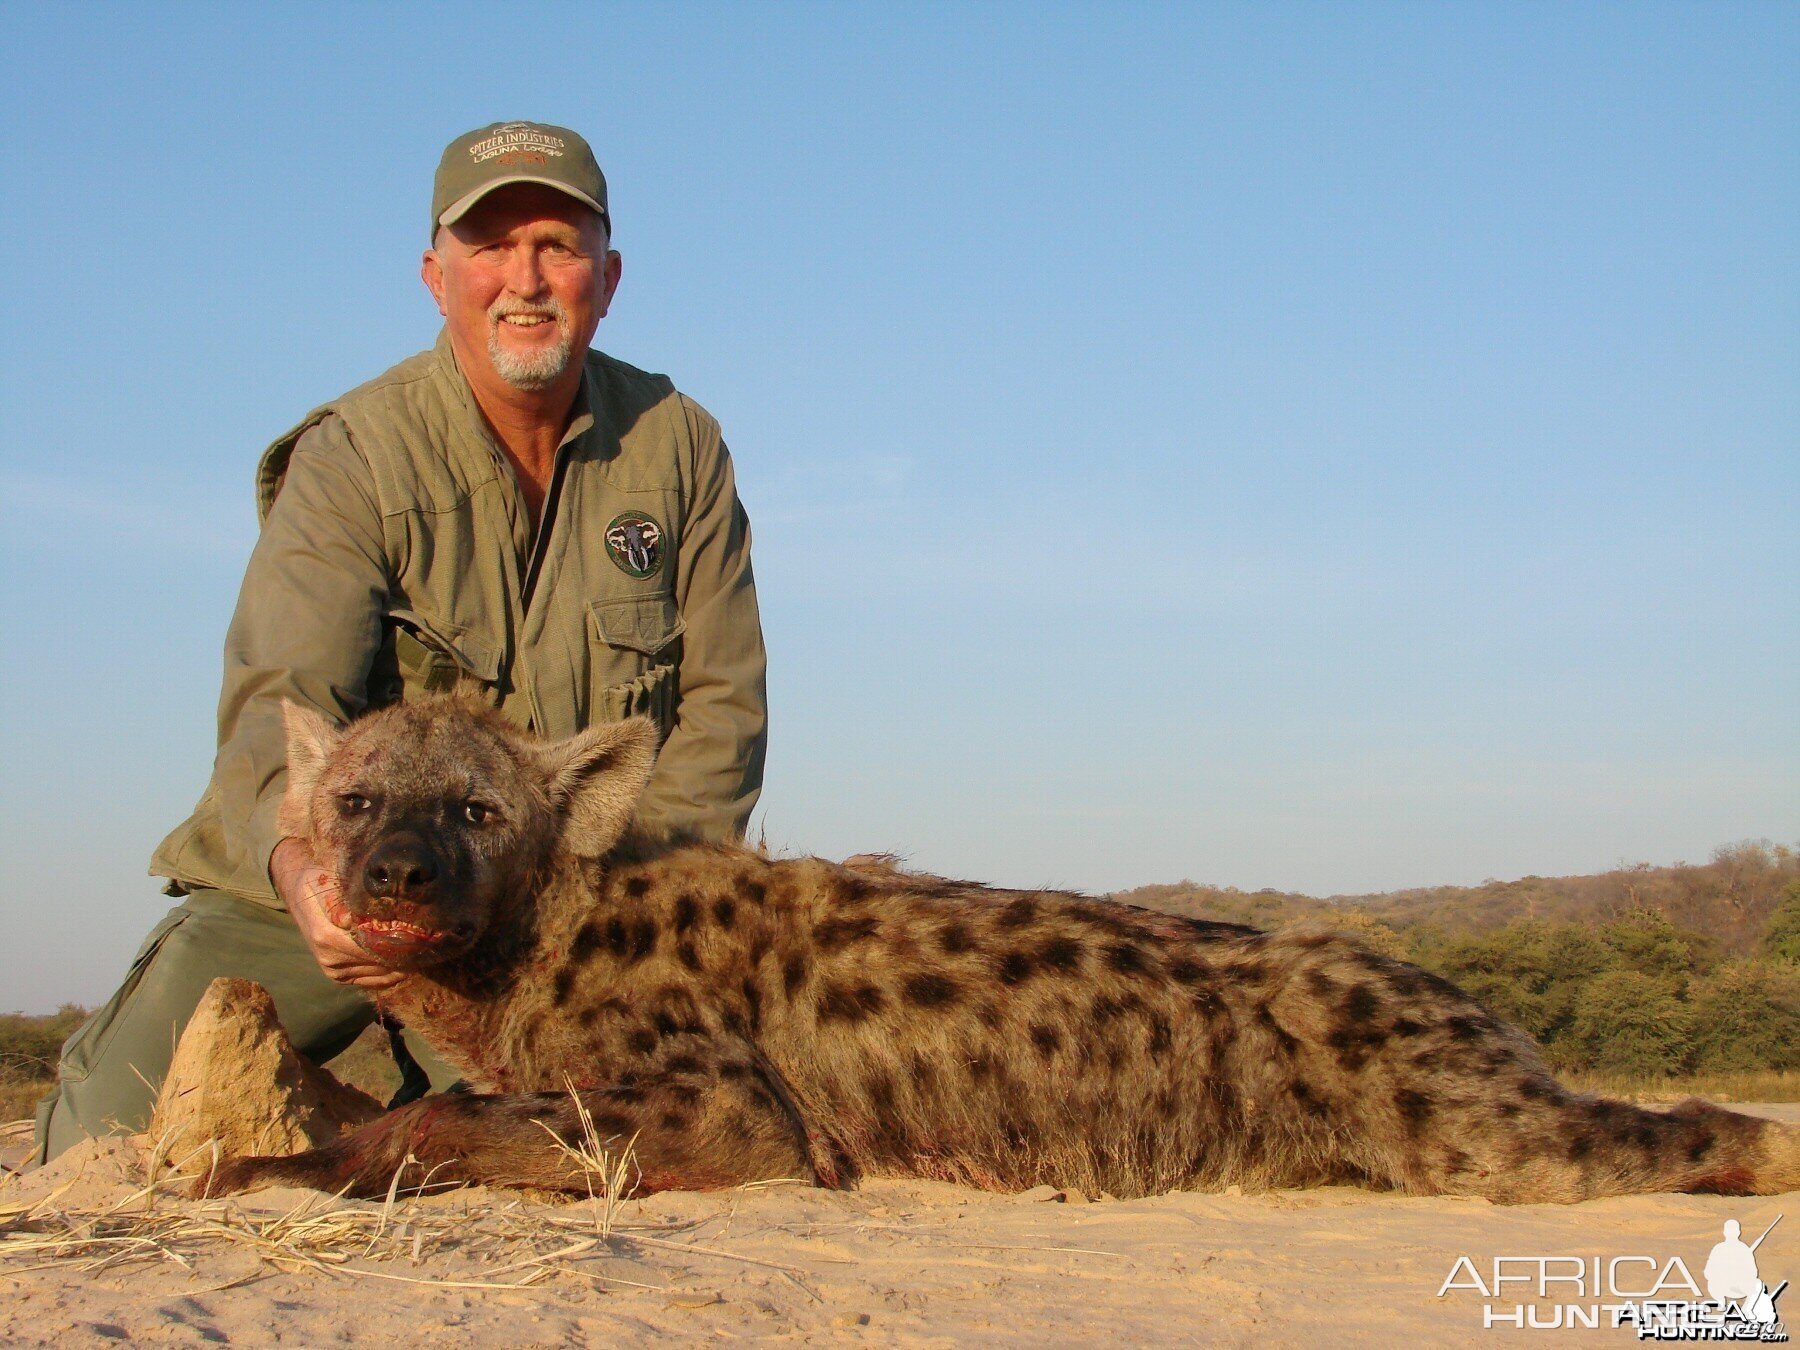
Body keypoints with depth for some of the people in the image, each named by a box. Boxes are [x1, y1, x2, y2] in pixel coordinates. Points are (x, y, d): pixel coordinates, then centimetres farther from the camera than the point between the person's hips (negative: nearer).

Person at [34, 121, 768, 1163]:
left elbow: (721, 702, 0)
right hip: (320, 890, -1)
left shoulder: (679, 446, -2)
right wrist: (300, 862, -47)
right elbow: (280, 706, -25)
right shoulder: (350, 458, -12)